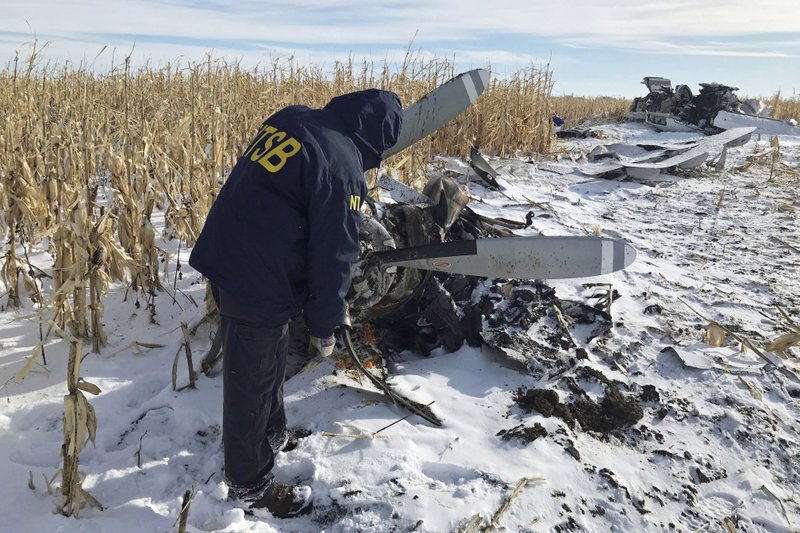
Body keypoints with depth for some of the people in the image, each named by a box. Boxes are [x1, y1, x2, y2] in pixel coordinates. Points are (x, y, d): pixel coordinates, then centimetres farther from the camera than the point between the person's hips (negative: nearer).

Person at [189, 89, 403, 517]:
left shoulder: (291, 117, 8)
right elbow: (334, 255, -15)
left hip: (224, 257, 9)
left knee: (268, 359, 27)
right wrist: (324, 324, -3)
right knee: (251, 382, 8)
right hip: (258, 280, -9)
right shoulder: (342, 166, -18)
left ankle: (271, 435, 49)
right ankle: (250, 483, 29)